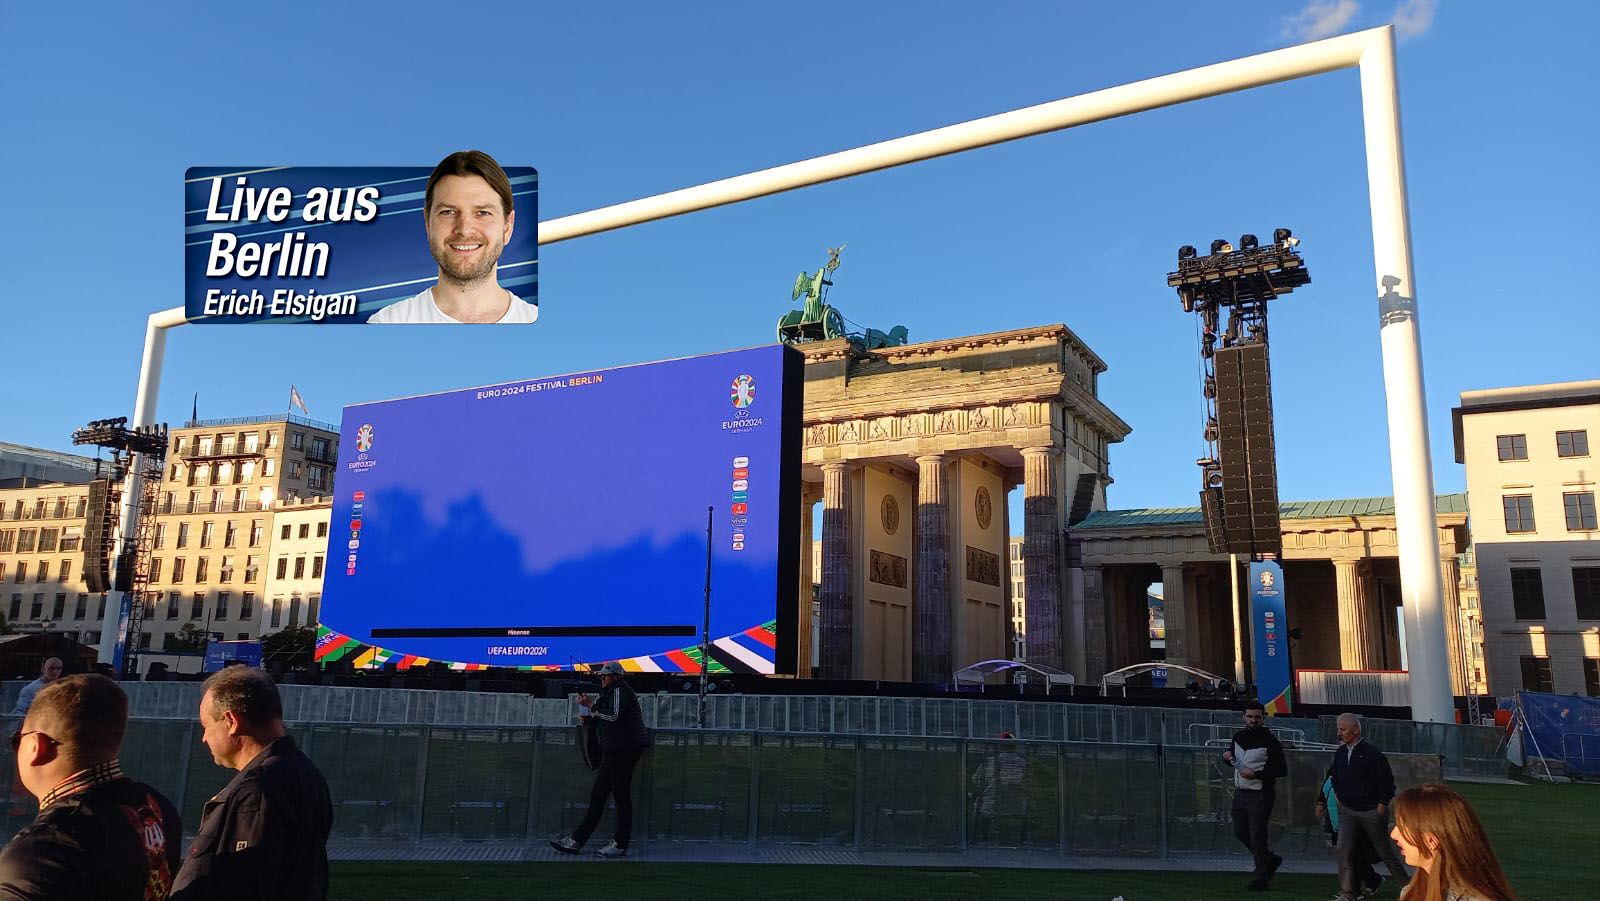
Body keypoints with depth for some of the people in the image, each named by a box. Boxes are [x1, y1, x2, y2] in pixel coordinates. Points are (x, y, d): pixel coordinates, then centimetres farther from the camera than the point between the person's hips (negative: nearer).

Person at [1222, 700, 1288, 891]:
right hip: (1240, 792, 7)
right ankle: (1270, 860, 34)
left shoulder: (1269, 741, -12)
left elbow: (1282, 770, -14)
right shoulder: (1238, 736, 7)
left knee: (1257, 836, -3)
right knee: (1240, 832, 14)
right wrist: (1228, 756, -2)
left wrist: (1256, 774, -22)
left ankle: (1260, 879, 9)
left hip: (1260, 795, -7)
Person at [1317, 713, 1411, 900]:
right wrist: (1322, 801, 12)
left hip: (1371, 811, -4)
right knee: (1344, 849, -8)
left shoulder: (1372, 753, -13)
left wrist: (1382, 804, -16)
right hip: (1347, 810, 4)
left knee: (1384, 850, 10)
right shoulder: (1339, 753, 4)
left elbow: (1386, 780, -12)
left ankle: (1406, 885, 32)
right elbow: (1333, 778, 13)